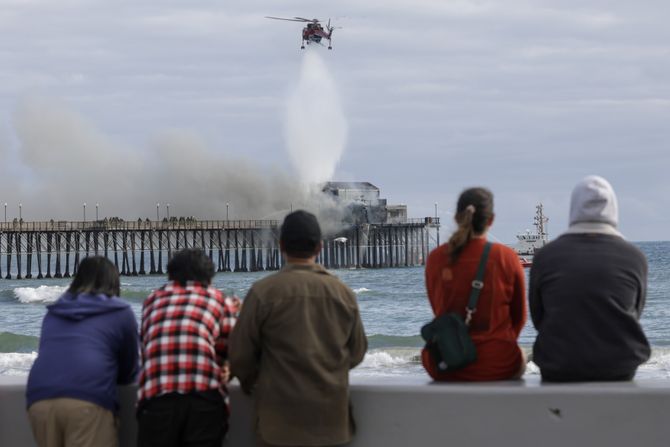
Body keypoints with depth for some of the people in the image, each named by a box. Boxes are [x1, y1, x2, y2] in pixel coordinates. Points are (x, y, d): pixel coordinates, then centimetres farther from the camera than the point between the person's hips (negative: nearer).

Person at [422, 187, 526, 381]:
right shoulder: (506, 257, -8)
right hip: (498, 368, -1)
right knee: (520, 360, 32)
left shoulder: (436, 258, -4)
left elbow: (438, 310, 8)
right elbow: (519, 317, 3)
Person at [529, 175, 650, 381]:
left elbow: (538, 319, 7)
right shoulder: (634, 257, -1)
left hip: (558, 371, 1)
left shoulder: (545, 256, -1)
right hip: (621, 369, -1)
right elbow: (634, 314, 11)